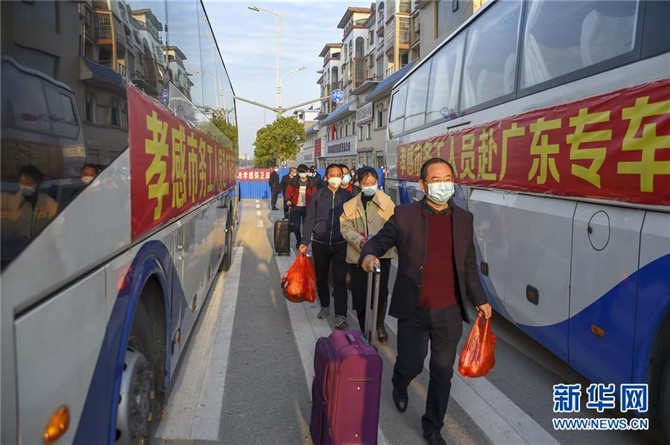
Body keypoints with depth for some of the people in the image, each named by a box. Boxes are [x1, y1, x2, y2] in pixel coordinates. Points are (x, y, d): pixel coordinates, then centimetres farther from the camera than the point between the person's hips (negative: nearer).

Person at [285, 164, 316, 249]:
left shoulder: (311, 182, 3)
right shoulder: (294, 181, 2)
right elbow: (288, 191, 0)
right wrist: (288, 200, -19)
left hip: (307, 208, 0)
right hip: (296, 207, 0)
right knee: (296, 226, 3)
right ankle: (298, 241, 27)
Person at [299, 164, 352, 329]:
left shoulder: (347, 195, 3)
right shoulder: (318, 195, 3)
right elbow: (310, 220, 4)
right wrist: (305, 242, -1)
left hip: (341, 244, -1)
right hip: (320, 243, 2)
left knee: (340, 280, -7)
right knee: (321, 278, 14)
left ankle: (340, 316, -5)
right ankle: (325, 306, 34)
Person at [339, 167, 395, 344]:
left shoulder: (386, 202, -1)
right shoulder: (351, 205, 7)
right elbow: (345, 226, 3)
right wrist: (359, 240, -14)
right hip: (357, 255, 2)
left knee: (381, 292, 0)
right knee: (359, 294, 5)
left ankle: (380, 325, 29)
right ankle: (364, 330, 25)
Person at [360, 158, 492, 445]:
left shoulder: (464, 219, 5)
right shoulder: (405, 215, -6)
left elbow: (468, 265, 13)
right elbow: (378, 241, 0)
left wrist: (479, 300, 16)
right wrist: (369, 255, -23)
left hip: (449, 313, 3)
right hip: (413, 312, -2)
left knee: (442, 373, 11)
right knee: (411, 365, 9)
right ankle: (399, 386, 47)